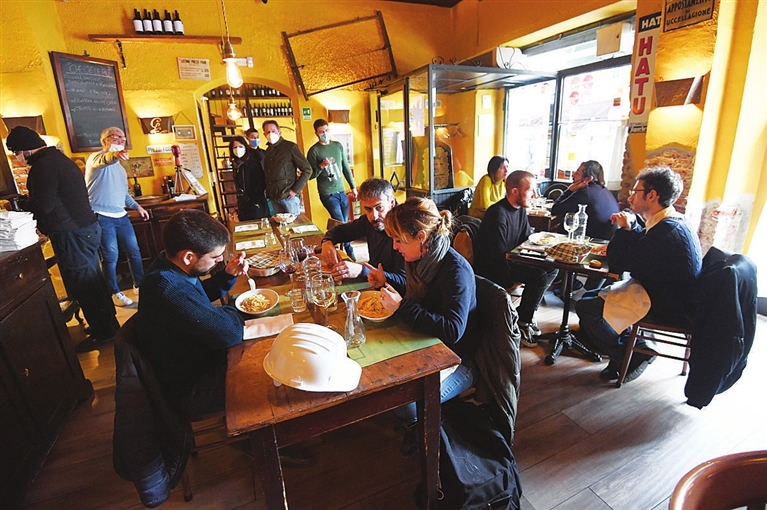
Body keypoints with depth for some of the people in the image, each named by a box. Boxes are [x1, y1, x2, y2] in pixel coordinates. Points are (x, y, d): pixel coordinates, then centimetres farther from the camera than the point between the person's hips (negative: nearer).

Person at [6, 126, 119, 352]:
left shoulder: (43, 165, -14)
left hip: (71, 233, -10)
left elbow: (42, 205, -17)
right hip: (85, 227, 10)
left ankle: (103, 332, 7)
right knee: (92, 279, 16)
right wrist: (26, 204, 17)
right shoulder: (59, 158, 17)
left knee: (82, 284, -2)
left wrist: (18, 206, 1)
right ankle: (109, 323, 26)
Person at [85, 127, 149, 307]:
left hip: (121, 216, 8)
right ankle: (115, 293, 12)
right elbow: (103, 160, -33)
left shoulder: (118, 166, 20)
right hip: (102, 217, -7)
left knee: (134, 251, 10)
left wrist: (137, 206, 17)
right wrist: (114, 155, -54)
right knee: (111, 257, -1)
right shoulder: (96, 157, -5)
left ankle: (140, 284, 24)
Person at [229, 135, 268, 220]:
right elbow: (238, 185, 17)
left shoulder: (253, 160, -10)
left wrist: (255, 201, -16)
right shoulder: (235, 164, 9)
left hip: (257, 205, -7)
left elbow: (261, 182, -13)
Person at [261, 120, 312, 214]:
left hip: (289, 196, -5)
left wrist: (295, 190, -10)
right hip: (274, 198, 6)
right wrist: (268, 193, 9)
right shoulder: (268, 151, 14)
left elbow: (307, 169, -6)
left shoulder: (290, 147, -3)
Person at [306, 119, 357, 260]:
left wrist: (353, 186, 13)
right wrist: (321, 166, -23)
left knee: (344, 223, 9)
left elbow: (346, 168, 14)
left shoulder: (338, 146, 8)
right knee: (341, 224, -7)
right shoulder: (314, 151, -6)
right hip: (327, 194, -5)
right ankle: (349, 251, 10)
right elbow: (311, 175, -6)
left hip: (341, 191, 5)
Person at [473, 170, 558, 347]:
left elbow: (528, 238, 13)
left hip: (510, 260, 10)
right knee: (540, 276, -23)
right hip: (493, 268, -10)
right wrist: (512, 280, -16)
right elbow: (498, 256, -24)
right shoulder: (498, 214, -23)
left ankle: (526, 314, 9)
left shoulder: (520, 209, 6)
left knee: (551, 268, 0)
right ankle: (522, 322, -3)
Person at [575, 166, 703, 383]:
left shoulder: (666, 231, -26)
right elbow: (641, 252, 14)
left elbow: (616, 264, -22)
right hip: (663, 294, 10)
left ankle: (631, 356, 6)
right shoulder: (674, 222, 7)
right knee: (591, 296, 12)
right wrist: (630, 228, 0)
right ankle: (634, 346, 13)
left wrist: (626, 229, -11)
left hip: (664, 307, -10)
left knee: (585, 307, -13)